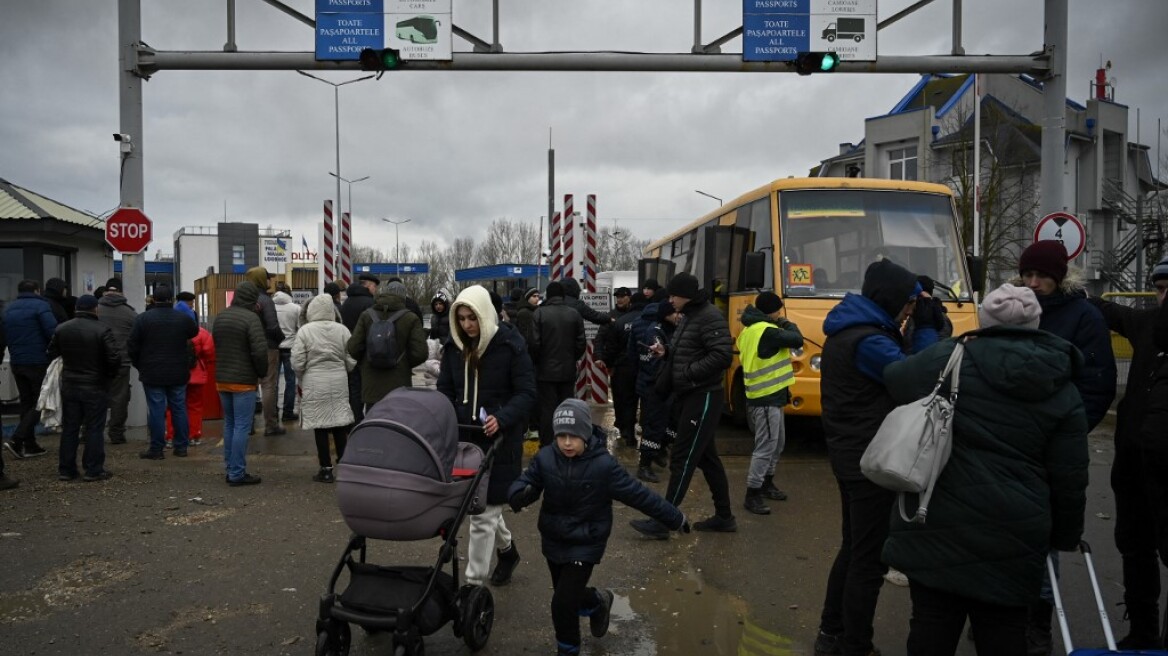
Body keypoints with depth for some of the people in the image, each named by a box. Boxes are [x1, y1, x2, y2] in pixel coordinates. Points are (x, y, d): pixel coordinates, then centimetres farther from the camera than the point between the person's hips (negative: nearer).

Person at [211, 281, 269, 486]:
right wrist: (262, 372, -5)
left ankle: (230, 469, 21)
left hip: (221, 379, 8)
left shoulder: (220, 317, 9)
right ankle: (237, 474, 0)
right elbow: (260, 351, -19)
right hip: (243, 381, -8)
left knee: (229, 424, 16)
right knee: (242, 426, -2)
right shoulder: (251, 318, -15)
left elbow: (216, 344, 17)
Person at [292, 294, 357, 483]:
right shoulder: (342, 330, -1)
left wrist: (303, 379, 12)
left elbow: (297, 363, -7)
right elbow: (351, 362, 1)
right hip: (339, 383, 2)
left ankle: (326, 469, 8)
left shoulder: (305, 331, -8)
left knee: (320, 427, 4)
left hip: (314, 383, -2)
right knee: (340, 424, 11)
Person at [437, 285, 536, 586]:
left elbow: (527, 393, -11)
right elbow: (445, 391, 9)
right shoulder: (454, 347, 3)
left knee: (483, 514, -4)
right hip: (464, 437, 6)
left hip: (499, 440, -5)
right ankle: (507, 549, 46)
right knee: (484, 504, 20)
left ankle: (474, 583, 5)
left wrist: (501, 418, -27)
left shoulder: (510, 345, -12)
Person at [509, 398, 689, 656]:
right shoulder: (545, 458, -11)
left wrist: (675, 518, -10)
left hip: (585, 544, -4)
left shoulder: (603, 465, -21)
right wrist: (521, 495, -34)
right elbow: (525, 483, -7)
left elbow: (638, 494, -15)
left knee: (563, 602, -7)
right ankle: (598, 602, 52)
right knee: (567, 595, 19)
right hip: (553, 540, 5)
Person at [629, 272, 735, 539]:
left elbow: (722, 356, -24)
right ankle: (724, 517, 24)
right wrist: (666, 351, 5)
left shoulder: (710, 317, -16)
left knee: (682, 458, -6)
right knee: (707, 458, 15)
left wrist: (688, 373, -22)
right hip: (688, 396, 10)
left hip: (703, 398, -10)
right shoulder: (688, 316, 14)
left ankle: (662, 521, 0)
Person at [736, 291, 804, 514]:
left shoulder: (749, 331, 13)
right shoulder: (766, 331, -20)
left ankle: (767, 484, 32)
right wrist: (788, 324, -1)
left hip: (769, 397, 11)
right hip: (766, 400, -11)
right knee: (766, 447, -8)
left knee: (777, 443, 20)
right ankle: (752, 495, -3)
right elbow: (797, 340, -18)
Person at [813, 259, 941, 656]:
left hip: (850, 455, 11)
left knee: (853, 547, 22)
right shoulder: (868, 340, -23)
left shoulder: (848, 330, 10)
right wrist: (926, 329, -13)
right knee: (870, 559, 2)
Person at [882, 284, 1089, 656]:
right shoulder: (1062, 392, 3)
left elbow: (894, 379, 12)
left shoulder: (949, 359, -4)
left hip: (940, 526, -1)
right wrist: (1066, 536, 18)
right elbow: (1069, 479, 4)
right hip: (1013, 539, 2)